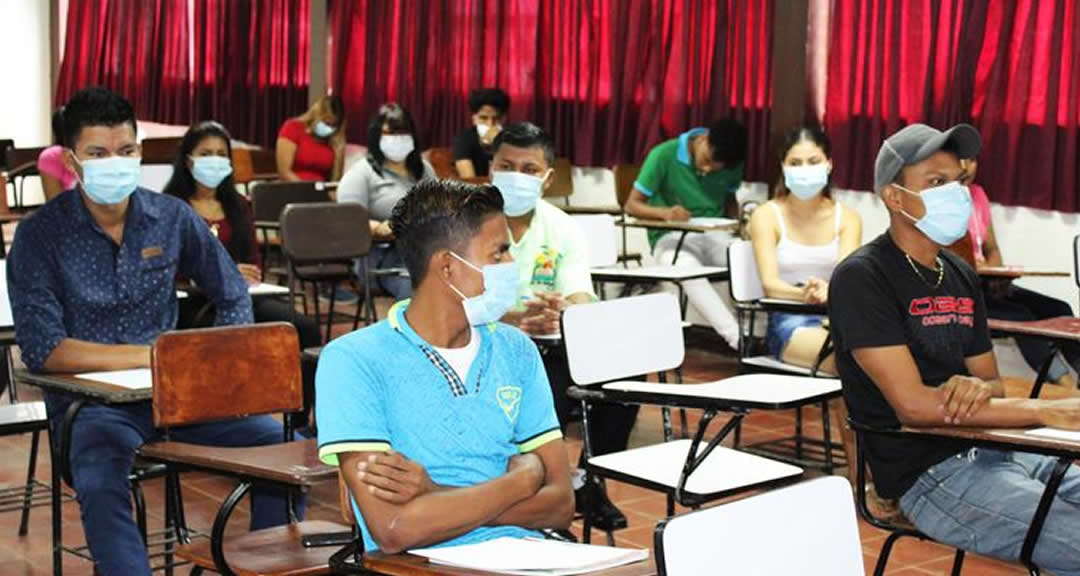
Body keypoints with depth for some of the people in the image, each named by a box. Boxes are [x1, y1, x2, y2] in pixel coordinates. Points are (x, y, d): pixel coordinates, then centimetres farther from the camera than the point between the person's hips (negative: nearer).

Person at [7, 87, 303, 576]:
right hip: (91, 403, -3)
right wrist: (152, 355, -18)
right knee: (101, 483, -36)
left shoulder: (172, 218, 4)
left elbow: (234, 300, 15)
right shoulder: (39, 235, -6)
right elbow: (42, 349, -14)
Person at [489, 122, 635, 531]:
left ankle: (591, 485, 1)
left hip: (549, 349, 4)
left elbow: (582, 302, -9)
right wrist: (516, 320, -36)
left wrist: (565, 311, -35)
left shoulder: (564, 229, 5)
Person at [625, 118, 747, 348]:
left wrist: (739, 220, -4)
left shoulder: (731, 165, 3)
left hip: (715, 235, 4)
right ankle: (738, 339, -45)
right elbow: (632, 205, -7)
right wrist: (666, 212, -27)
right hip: (672, 237, -4)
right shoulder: (664, 156, -10)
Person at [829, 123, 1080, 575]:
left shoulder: (960, 274, 14)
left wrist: (978, 389, -9)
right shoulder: (862, 278, -10)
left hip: (994, 450, 8)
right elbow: (913, 405, -18)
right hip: (928, 473, -8)